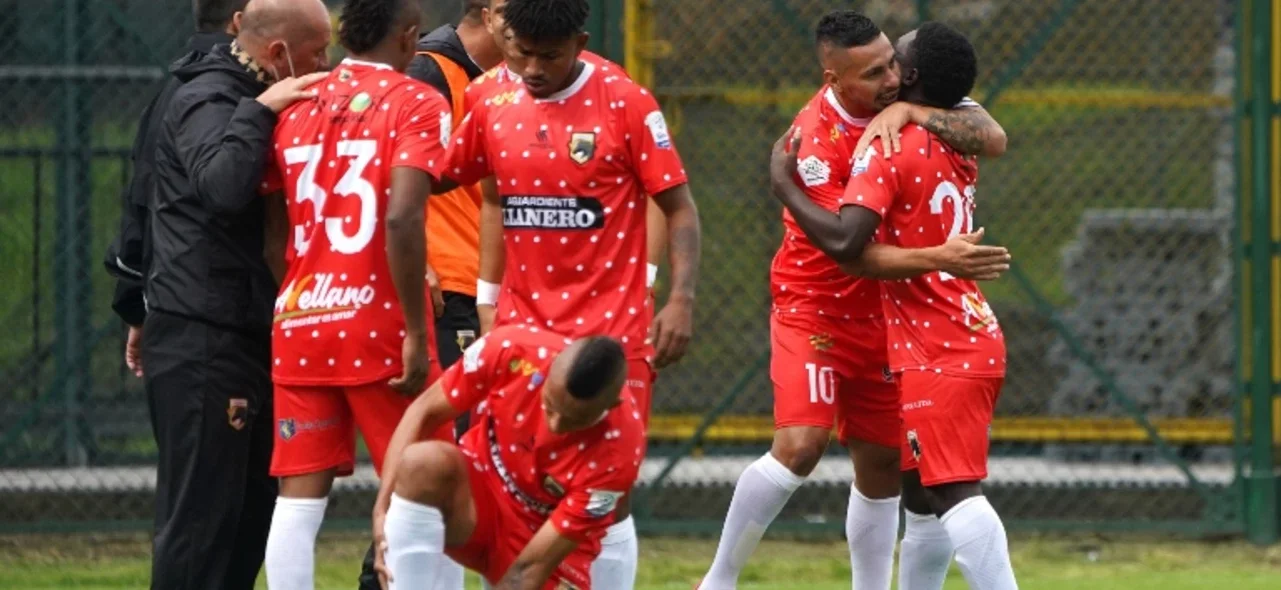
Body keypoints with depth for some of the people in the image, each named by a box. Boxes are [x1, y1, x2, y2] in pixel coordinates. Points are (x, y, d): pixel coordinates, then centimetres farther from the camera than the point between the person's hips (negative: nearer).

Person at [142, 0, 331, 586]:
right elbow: (223, 186, -33)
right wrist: (259, 112, -25)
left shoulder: (246, 99, 18)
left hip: (243, 334, 10)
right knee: (202, 513, -10)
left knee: (250, 505, 13)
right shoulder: (207, 100, -14)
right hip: (201, 340, -10)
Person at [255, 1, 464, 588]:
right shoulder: (416, 105, -5)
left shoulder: (296, 106, 11)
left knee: (299, 497, 3)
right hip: (378, 325, -5)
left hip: (297, 325, 5)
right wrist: (417, 335, -16)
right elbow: (401, 220, -18)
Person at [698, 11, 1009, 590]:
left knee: (882, 465, 9)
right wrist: (938, 258, -41)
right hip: (814, 309, -6)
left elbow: (993, 139, -13)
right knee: (800, 445, -21)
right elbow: (850, 251, -28)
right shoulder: (814, 139, -24)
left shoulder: (907, 96, -7)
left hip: (881, 318, 6)